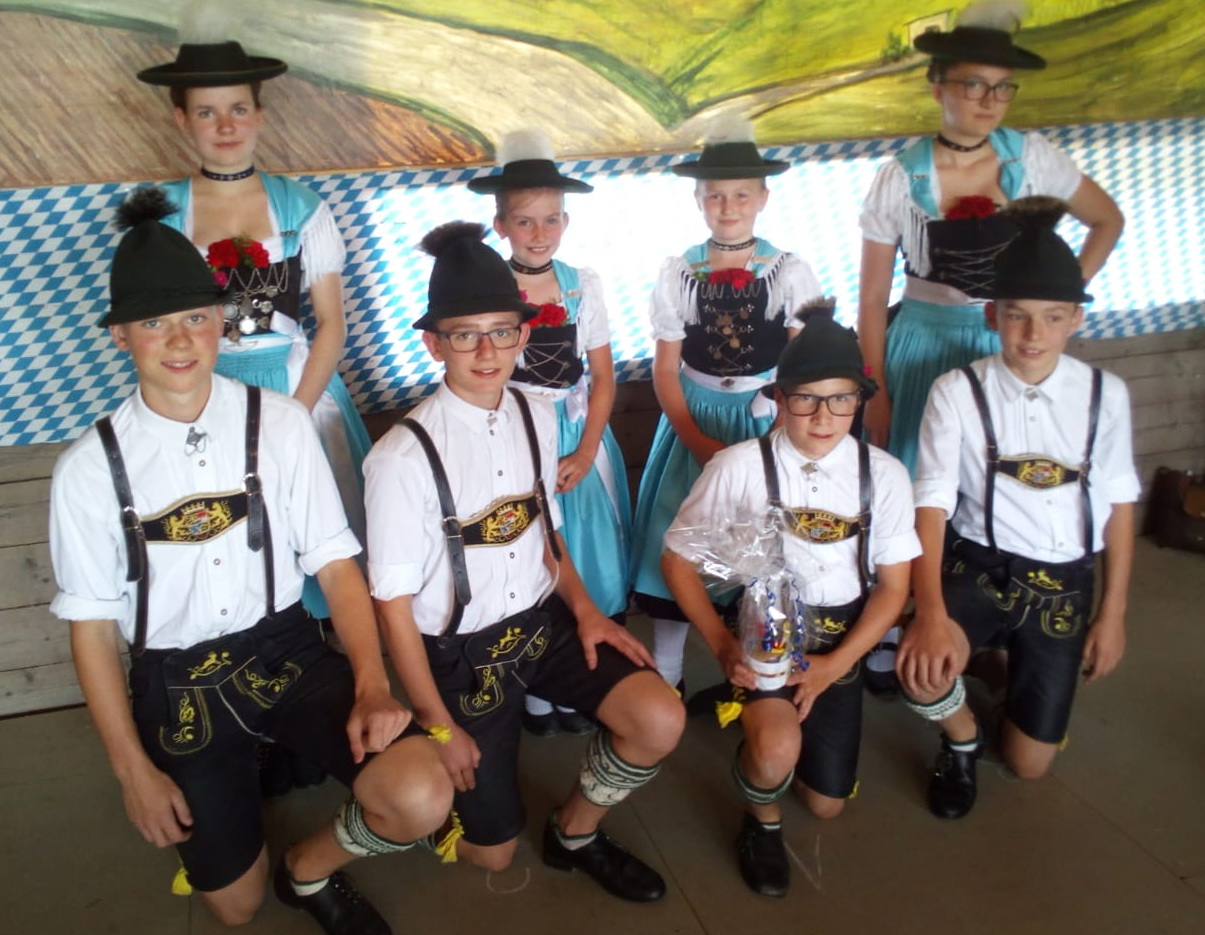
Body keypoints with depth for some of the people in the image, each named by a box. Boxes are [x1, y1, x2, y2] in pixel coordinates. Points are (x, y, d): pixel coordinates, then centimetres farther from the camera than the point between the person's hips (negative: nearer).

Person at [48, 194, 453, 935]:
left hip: (289, 653, 0)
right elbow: (92, 628, -1)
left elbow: (337, 566, -7)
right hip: (176, 684, 1)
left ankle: (311, 868, 13)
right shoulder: (90, 470, -8)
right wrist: (134, 770, -3)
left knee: (422, 798, -21)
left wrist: (372, 685, -21)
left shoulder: (281, 424, -8)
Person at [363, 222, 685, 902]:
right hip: (461, 650, -4)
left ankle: (576, 831, 15)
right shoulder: (404, 458, -22)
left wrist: (584, 609, -4)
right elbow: (394, 604, -14)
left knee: (661, 721, -15)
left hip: (545, 620, 5)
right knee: (492, 851, 5)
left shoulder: (538, 417, -5)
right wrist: (438, 724, -9)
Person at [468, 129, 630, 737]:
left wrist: (584, 453, -10)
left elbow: (603, 376, 2)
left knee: (586, 557, 9)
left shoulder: (584, 286, 0)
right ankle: (534, 695, 20)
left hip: (582, 440, 3)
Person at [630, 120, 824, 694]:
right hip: (693, 418, 1)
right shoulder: (678, 274, -2)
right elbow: (665, 369, -2)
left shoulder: (790, 273, -4)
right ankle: (664, 678, 16)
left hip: (769, 419, -1)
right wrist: (697, 440, -12)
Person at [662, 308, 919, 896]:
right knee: (776, 752, -32)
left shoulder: (884, 476, -8)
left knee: (826, 804, 10)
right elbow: (678, 559, -7)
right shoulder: (739, 467, -15)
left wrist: (835, 664, -14)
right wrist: (721, 644, -17)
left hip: (842, 639, 3)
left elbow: (893, 587, -2)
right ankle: (762, 821, 6)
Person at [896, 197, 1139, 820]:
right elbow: (931, 506, -19)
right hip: (978, 565, -2)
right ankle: (961, 740, 6)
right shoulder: (956, 392, -13)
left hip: (1062, 582, 2)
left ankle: (1010, 669, 42)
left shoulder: (1104, 395, -5)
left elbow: (1119, 504, 4)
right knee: (922, 670, -33)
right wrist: (931, 614, -32)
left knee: (1029, 763, 7)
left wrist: (1112, 613, 3)